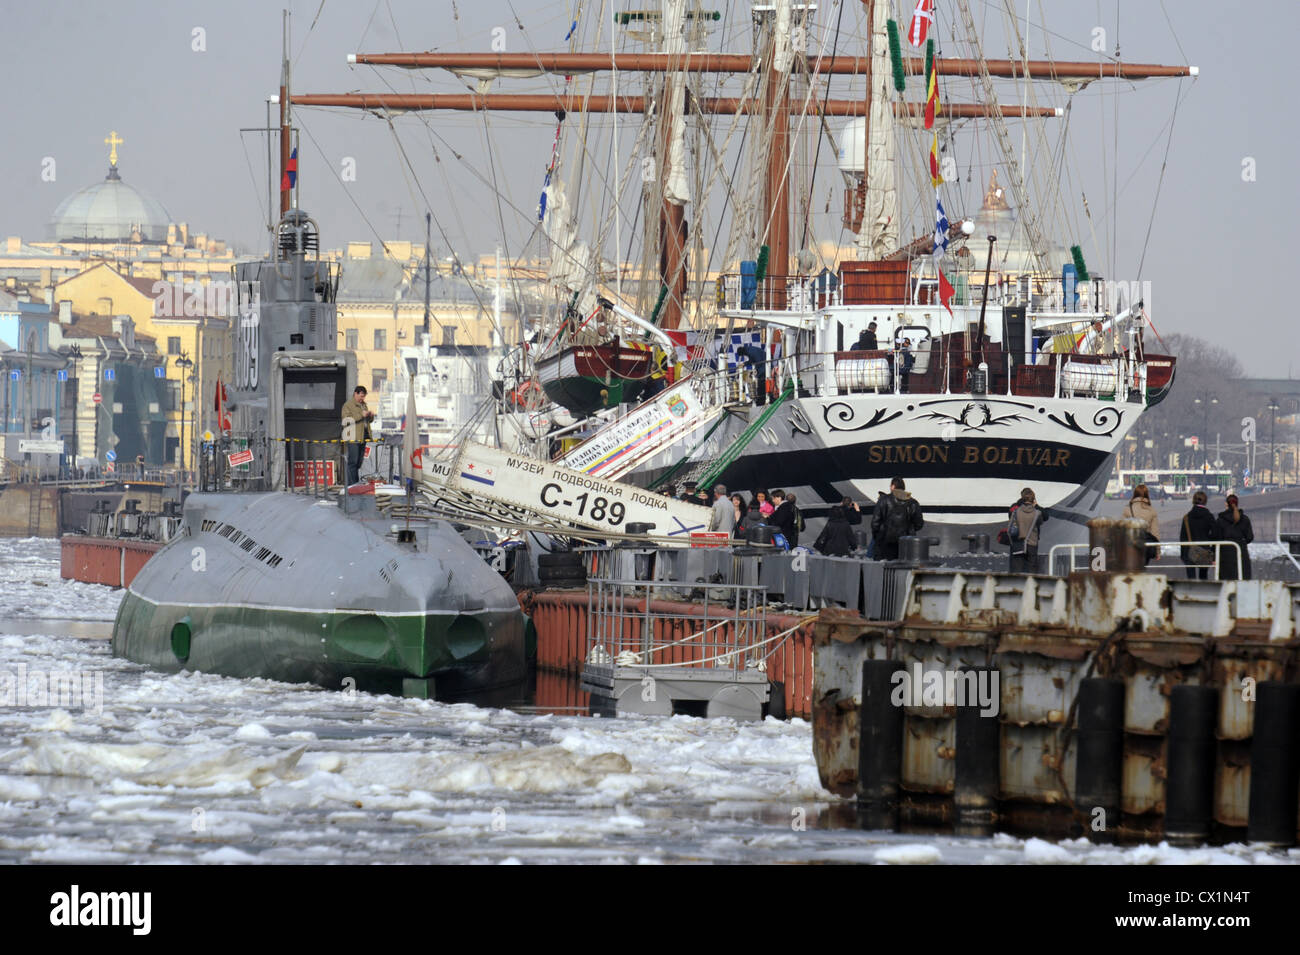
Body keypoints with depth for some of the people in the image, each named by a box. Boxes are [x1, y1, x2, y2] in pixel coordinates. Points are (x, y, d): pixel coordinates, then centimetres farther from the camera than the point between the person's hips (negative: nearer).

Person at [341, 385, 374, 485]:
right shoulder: (348, 406, -2)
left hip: (362, 436, 8)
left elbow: (369, 420, 31)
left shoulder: (363, 405, 21)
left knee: (359, 462, 7)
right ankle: (351, 484, -12)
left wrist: (371, 416, 7)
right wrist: (361, 415, -18)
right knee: (353, 461, -11)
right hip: (353, 438, -8)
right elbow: (346, 420, -15)